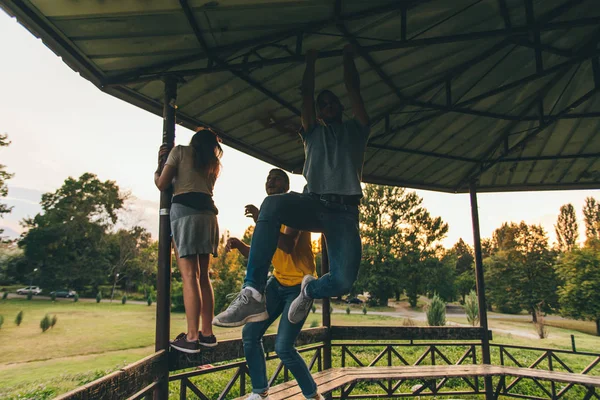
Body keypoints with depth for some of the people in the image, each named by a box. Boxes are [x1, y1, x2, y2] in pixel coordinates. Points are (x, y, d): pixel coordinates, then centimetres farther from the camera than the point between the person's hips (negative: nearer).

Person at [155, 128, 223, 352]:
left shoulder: (180, 151, 10)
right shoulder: (213, 164, 25)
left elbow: (162, 184, 3)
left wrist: (159, 163, 23)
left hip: (185, 210, -5)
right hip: (208, 213, 6)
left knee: (189, 276, -10)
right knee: (203, 276, 8)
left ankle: (191, 338, -12)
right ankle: (207, 333, 8)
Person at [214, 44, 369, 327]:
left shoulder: (355, 130, 26)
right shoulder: (312, 133, 28)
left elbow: (353, 89, 24)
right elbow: (306, 93, 26)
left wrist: (348, 57, 34)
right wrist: (311, 60, 35)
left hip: (344, 210, -1)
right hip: (313, 203, 1)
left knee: (343, 280, -25)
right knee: (273, 203, -36)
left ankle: (311, 290, 13)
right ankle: (253, 294, -36)